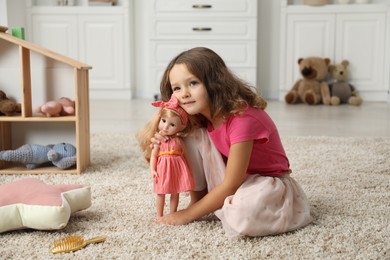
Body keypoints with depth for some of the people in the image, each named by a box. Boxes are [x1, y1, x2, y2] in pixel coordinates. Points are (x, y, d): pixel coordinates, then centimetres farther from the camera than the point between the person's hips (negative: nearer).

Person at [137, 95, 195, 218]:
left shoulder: (179, 141, 3)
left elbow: (184, 155, 8)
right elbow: (153, 155, -3)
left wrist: (186, 170, 6)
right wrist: (152, 170, -13)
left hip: (177, 168, 2)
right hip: (163, 167, -2)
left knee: (175, 193, 10)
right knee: (160, 193, 4)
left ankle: (172, 214, 23)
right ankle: (159, 216, 16)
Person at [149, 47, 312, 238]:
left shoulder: (243, 118, -30)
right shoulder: (203, 117, -7)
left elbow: (231, 184, -27)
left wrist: (188, 214, -19)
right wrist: (169, 142, -14)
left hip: (268, 181, -6)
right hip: (232, 179, 6)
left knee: (241, 216, -38)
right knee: (193, 135, -13)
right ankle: (199, 199, -2)